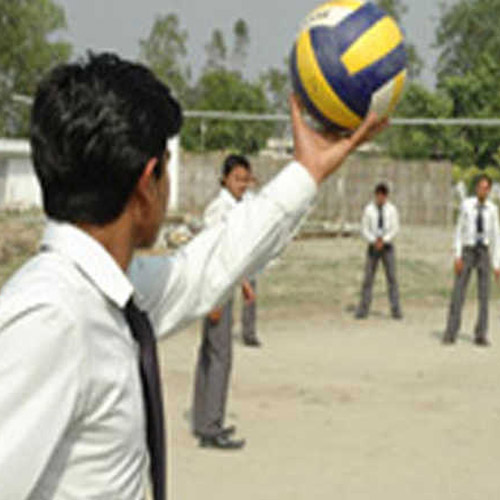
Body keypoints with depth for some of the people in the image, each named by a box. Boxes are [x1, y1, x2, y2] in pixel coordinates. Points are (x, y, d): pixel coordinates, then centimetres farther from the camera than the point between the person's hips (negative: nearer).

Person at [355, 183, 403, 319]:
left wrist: (383, 241, -16)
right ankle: (363, 309, 6)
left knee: (392, 278, -5)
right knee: (368, 278, 0)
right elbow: (364, 229, -2)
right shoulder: (368, 209, -2)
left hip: (387, 247, 0)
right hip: (373, 247, 0)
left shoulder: (392, 209, -3)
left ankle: (396, 310, -3)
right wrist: (374, 241, -15)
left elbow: (395, 229, -5)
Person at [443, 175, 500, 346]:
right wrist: (457, 257, -11)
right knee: (458, 293, -6)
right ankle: (450, 333, 1)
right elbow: (459, 231, -2)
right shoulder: (466, 205, -4)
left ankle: (481, 335, 3)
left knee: (484, 295, -3)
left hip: (484, 253, 2)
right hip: (467, 251, -1)